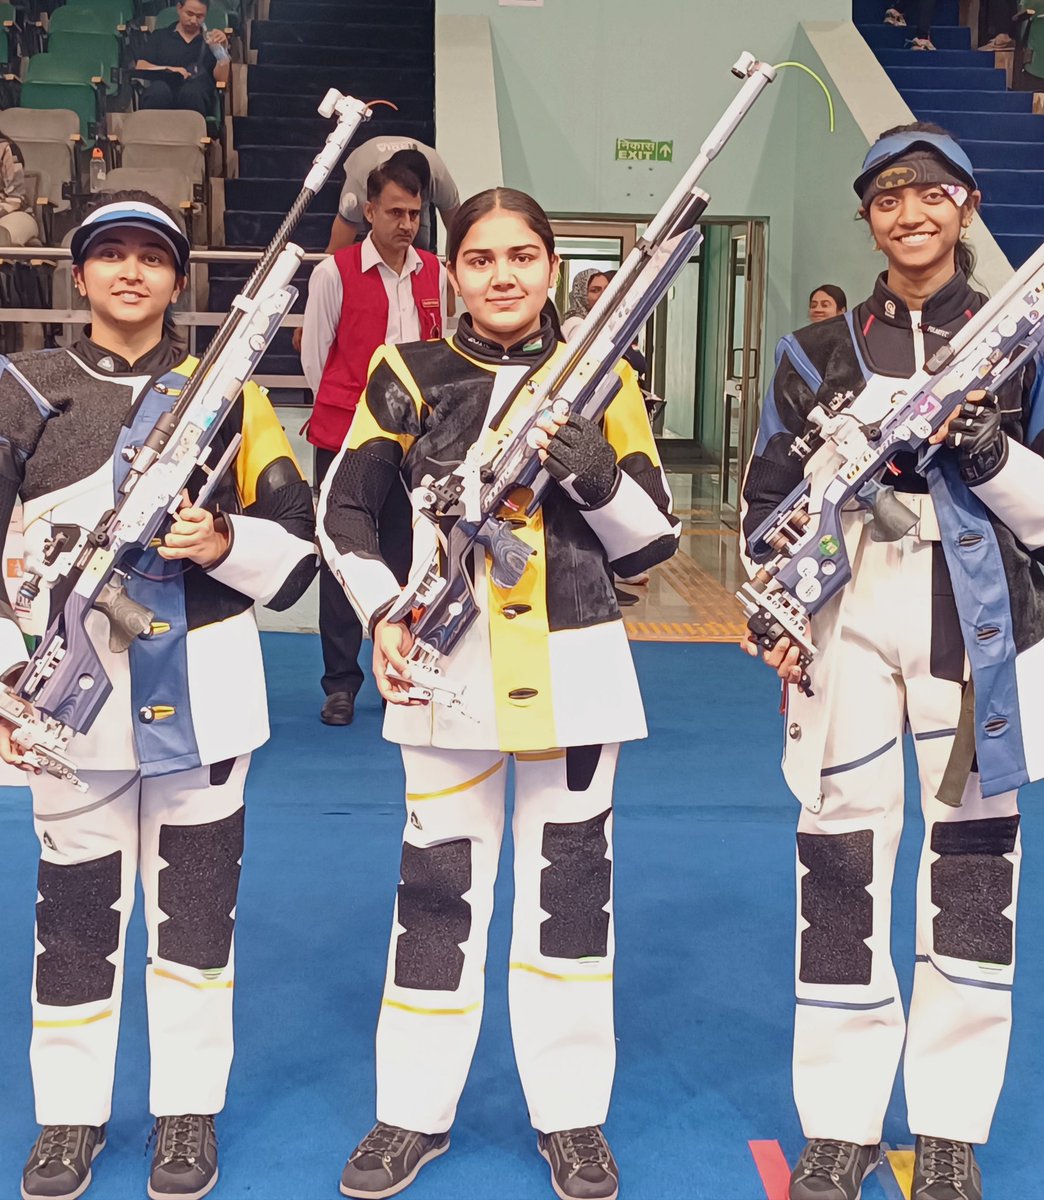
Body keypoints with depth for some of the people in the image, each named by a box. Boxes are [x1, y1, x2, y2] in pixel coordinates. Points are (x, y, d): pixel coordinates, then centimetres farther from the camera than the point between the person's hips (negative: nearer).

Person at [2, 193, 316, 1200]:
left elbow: (298, 541, 4)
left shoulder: (226, 394, 6)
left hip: (200, 697, 0)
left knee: (195, 906, 8)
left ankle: (189, 1109, 25)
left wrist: (222, 544, -16)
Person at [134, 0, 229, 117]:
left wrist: (223, 48, -3)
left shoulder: (210, 40, 23)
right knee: (159, 89, -37)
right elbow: (140, 67, 11)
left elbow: (222, 79, 9)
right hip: (162, 94, 1)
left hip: (198, 95, 0)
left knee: (192, 91, -38)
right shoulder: (159, 36, 24)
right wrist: (167, 69, -6)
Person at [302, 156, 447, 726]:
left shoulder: (435, 275, 6)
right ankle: (340, 683, 12)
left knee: (405, 560, 8)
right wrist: (349, 410, 7)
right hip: (344, 438, -3)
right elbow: (314, 354, 2)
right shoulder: (334, 273, -5)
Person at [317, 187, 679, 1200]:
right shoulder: (409, 376, 2)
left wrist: (595, 475, -17)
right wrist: (381, 612, -9)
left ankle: (571, 1114, 23)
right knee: (438, 880, 6)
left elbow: (653, 540, 3)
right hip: (447, 662, 0)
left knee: (570, 879, 7)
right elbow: (343, 511, 7)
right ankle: (414, 1110, 23)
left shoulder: (599, 379, 3)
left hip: (573, 665, 1)